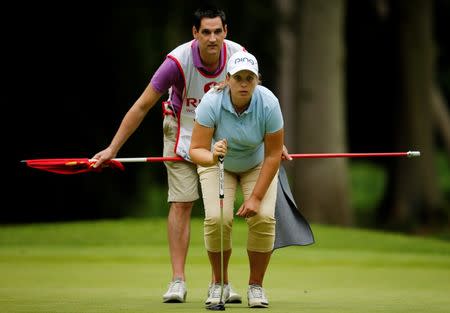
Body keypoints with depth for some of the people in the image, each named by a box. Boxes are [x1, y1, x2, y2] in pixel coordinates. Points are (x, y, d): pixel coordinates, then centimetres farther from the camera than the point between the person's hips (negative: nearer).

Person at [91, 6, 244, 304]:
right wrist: (112, 148, -17)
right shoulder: (178, 61, -27)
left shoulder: (238, 55, -18)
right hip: (182, 132, -2)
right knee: (181, 204, -10)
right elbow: (142, 106, -18)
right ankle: (178, 281, -8)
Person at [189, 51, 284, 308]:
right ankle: (220, 283, 1)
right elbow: (196, 150, -32)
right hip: (217, 164, 0)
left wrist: (256, 197, -24)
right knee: (217, 218, -21)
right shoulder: (212, 103, -32)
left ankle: (256, 285, 0)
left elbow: (273, 155, -23)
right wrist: (211, 156, -55)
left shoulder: (269, 104, -31)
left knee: (263, 217, -20)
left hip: (258, 166, 0)